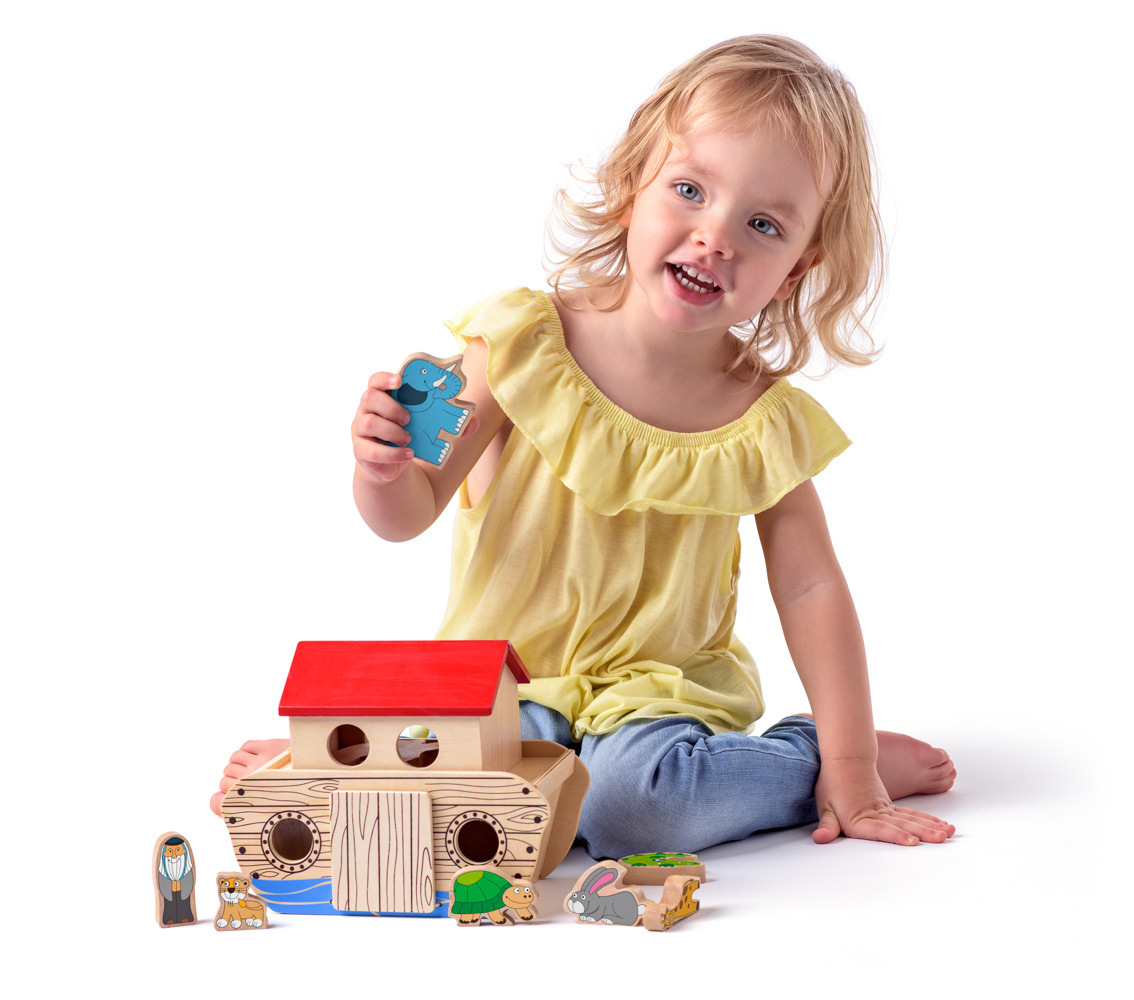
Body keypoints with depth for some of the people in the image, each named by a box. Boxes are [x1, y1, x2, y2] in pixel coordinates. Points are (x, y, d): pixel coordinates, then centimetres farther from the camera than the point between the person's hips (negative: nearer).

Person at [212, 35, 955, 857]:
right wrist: (384, 471, -31)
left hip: (662, 686, 2)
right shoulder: (525, 346, -12)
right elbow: (412, 511, -7)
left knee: (635, 798, -29)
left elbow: (810, 590, -3)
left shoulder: (766, 424, -8)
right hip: (505, 677, -2)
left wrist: (850, 774, -6)